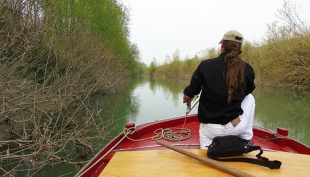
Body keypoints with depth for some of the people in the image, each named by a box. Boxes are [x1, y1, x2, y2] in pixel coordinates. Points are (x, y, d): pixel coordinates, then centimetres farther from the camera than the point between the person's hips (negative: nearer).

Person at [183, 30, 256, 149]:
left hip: (209, 130, 1)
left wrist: (187, 99, 20)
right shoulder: (247, 69, -7)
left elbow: (187, 97, -4)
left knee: (206, 150, 31)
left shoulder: (205, 65, -10)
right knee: (249, 98, 26)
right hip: (235, 127, 0)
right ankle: (246, 140, 31)